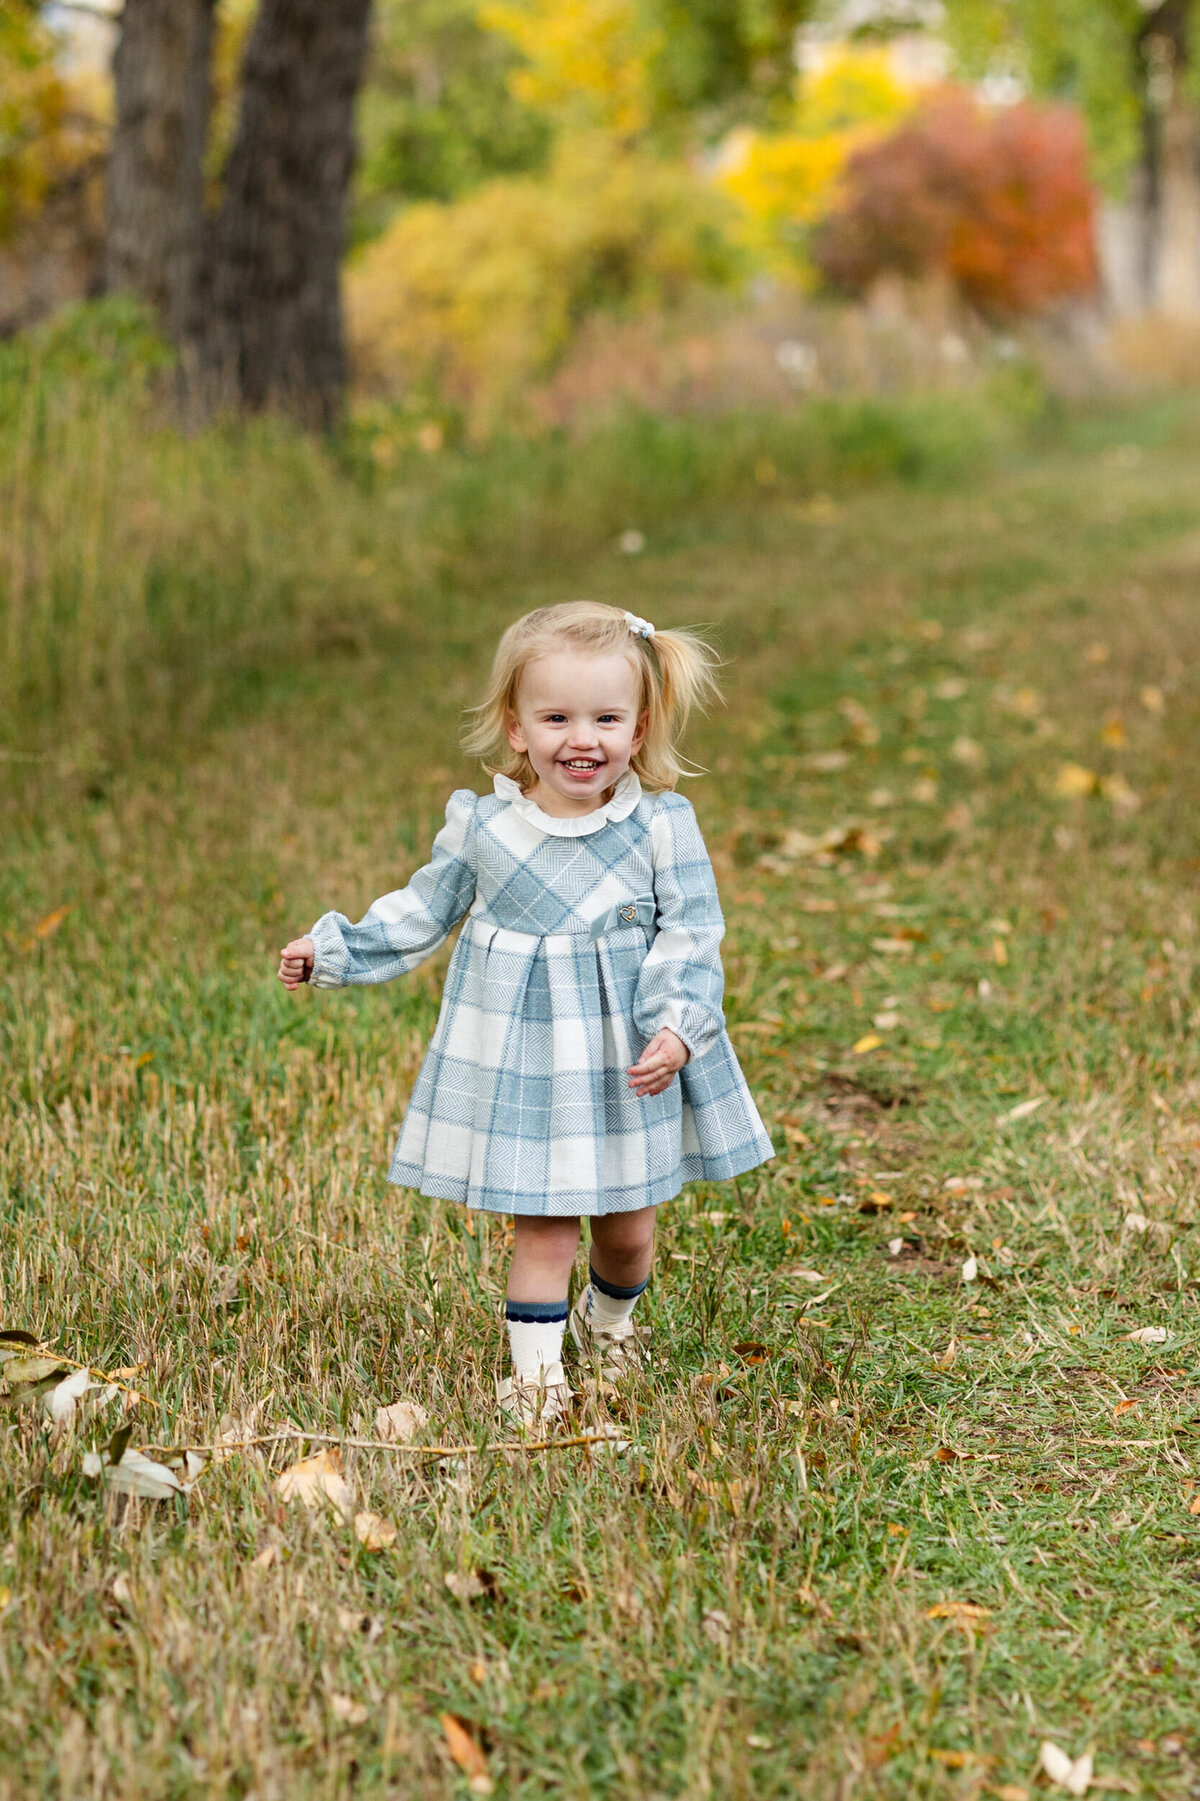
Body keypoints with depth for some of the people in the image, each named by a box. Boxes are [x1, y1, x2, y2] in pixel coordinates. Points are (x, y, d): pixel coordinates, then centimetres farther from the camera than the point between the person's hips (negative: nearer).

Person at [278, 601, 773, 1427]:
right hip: (524, 1055, 0)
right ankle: (535, 1368, 16)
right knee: (543, 1227, 1)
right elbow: (423, 912, 10)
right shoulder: (481, 826, -4)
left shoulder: (662, 826, -8)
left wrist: (676, 1030, -19)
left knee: (628, 1226, 14)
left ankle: (610, 1317, 44)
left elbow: (690, 938, -6)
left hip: (630, 1059, 1)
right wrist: (335, 950, 8)